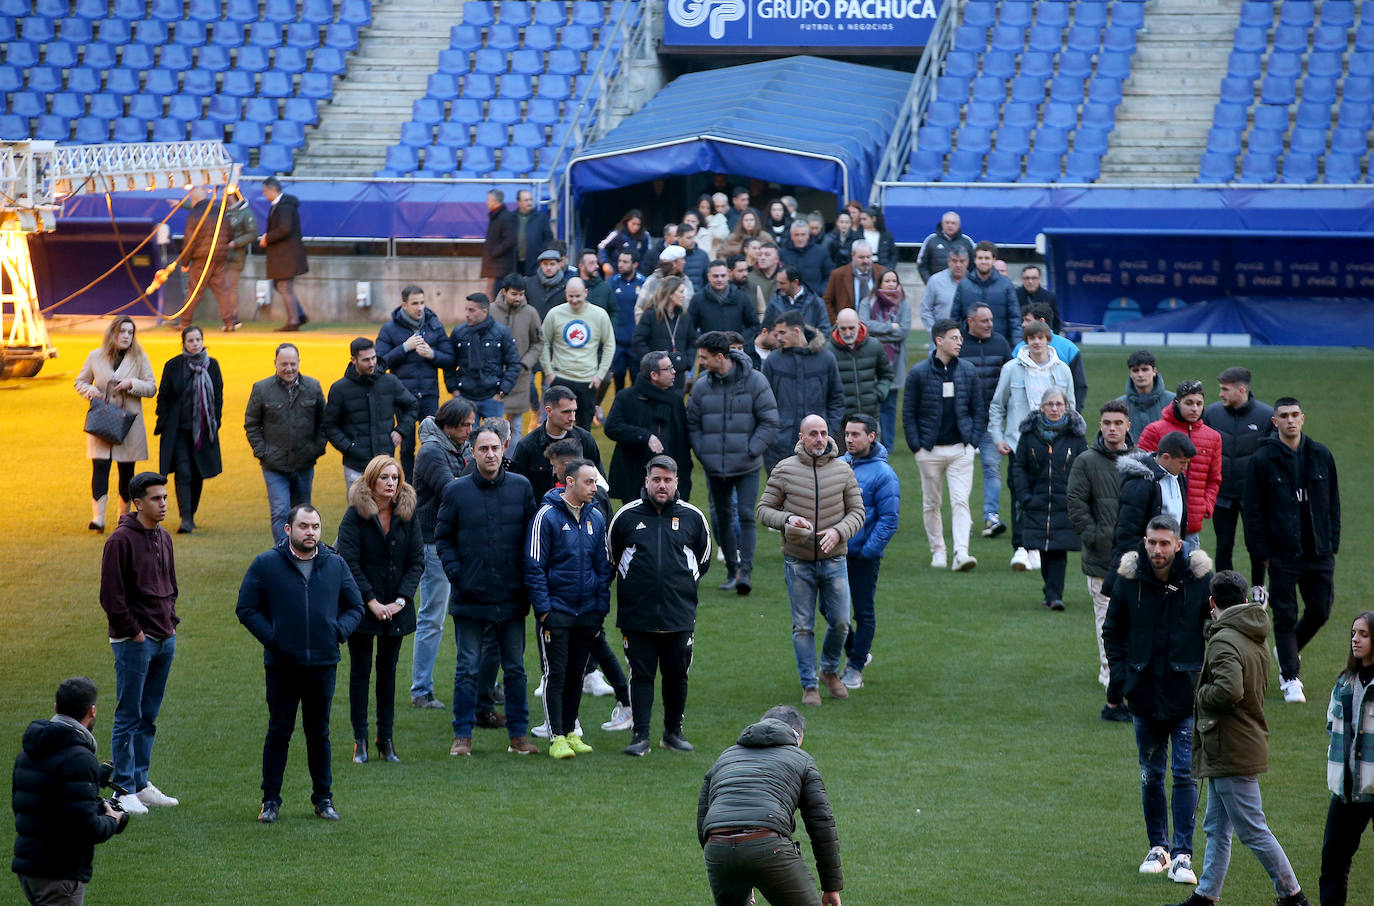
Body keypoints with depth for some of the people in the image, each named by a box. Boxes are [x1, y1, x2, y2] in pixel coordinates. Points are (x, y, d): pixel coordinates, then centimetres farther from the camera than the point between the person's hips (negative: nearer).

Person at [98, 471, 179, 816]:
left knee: (149, 717, 13)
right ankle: (124, 790, 1)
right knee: (129, 718, -3)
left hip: (165, 640, 8)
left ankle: (141, 783, 20)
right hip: (134, 642, -8)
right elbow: (111, 594, -14)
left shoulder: (163, 539, 12)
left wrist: (172, 620, 11)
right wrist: (133, 631, -13)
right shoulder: (121, 540, -12)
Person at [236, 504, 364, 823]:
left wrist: (339, 631, -3)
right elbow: (246, 609, 1)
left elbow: (355, 606, 15)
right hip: (281, 665, -2)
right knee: (279, 732, 2)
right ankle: (271, 800, 9)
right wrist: (270, 637, -10)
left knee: (319, 733, 10)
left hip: (323, 665, 2)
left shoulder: (335, 565, 7)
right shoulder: (266, 564, -1)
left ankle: (323, 797, 19)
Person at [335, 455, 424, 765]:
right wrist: (372, 602, -16)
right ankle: (360, 741, 7)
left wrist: (401, 600, -11)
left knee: (388, 671, 9)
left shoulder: (407, 515, 1)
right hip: (361, 607, -3)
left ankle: (386, 739, 14)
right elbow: (349, 563, -12)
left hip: (396, 608, 3)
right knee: (360, 671, 3)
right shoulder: (355, 515, -9)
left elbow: (417, 560, 1)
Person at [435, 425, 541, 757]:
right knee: (468, 669, 2)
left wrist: (529, 578, 1)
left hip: (511, 598, 2)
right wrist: (455, 573, -6)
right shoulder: (456, 491, 1)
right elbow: (443, 538, 6)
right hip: (470, 597, -1)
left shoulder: (521, 488, 5)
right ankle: (462, 736, 8)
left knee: (515, 668, 8)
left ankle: (519, 735, 14)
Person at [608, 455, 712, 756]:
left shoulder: (692, 517, 5)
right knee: (641, 674, -2)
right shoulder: (627, 516, 2)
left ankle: (673, 731, 21)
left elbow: (703, 560, 18)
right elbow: (610, 557, 13)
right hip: (637, 615, -1)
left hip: (680, 615, 1)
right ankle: (640, 735, 0)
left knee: (677, 674, 8)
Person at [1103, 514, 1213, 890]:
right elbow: (1113, 631, 11)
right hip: (1145, 694, 2)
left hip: (1187, 694, -2)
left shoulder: (1199, 578, -7)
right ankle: (1158, 848, 23)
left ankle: (1182, 855, -3)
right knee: (1151, 774, 10)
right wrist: (1119, 676, 0)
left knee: (1186, 774, -6)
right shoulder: (1129, 578, -2)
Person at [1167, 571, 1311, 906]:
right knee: (1217, 829, 15)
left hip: (1231, 750, -10)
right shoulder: (1255, 640, 11)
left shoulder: (1224, 640, -19)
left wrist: (1200, 695, -14)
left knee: (1252, 830, -4)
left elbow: (1228, 690, -33)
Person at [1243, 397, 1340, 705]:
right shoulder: (1262, 459, -4)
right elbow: (1252, 510, -2)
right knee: (1285, 617, 0)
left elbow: (1333, 503, 12)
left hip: (1319, 553, 3)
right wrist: (1263, 552, -7)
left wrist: (1333, 545, 6)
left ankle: (1288, 650, 34)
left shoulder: (1321, 456, 6)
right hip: (1282, 555, -3)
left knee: (1320, 612, 8)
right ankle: (1290, 678, 8)